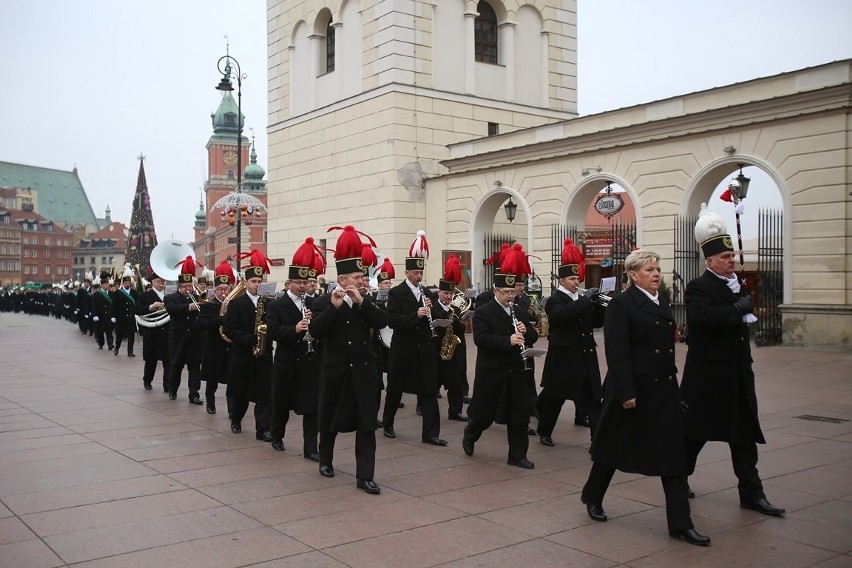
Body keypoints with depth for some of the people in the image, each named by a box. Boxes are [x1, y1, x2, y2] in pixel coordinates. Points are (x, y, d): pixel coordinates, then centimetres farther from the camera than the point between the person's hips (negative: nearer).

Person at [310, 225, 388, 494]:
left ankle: (365, 476, 0)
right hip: (335, 371, -2)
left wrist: (361, 301, -20)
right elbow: (315, 331, -18)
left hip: (363, 371, 2)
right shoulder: (323, 302, -4)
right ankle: (325, 461, 37)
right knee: (329, 419, 13)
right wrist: (333, 306, -27)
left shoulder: (367, 302, 6)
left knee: (366, 423, -3)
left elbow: (382, 323, -10)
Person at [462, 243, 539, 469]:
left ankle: (517, 455, 13)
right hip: (491, 371, -5)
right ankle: (469, 435, 36)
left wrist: (525, 332, -13)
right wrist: (508, 340, -30)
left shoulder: (520, 312, 10)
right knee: (484, 412, 6)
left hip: (516, 371, 5)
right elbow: (481, 338, -21)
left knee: (519, 414, 4)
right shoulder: (482, 312, -8)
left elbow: (533, 336, 11)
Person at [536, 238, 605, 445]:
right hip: (564, 359, -6)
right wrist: (586, 299, -28)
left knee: (593, 399, 1)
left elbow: (597, 322, 10)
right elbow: (563, 314, -30)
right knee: (555, 398, 7)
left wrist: (598, 304, -7)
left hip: (586, 360, 6)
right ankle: (544, 432, 24)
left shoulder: (582, 300, 14)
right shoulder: (554, 300, -8)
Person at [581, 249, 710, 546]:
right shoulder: (621, 304, -11)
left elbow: (667, 346, 16)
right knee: (615, 446, 10)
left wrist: (671, 382, 15)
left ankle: (680, 523, 8)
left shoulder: (662, 303, 12)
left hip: (664, 389, 7)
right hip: (634, 388, -7)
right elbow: (617, 353, -17)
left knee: (674, 454, 3)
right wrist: (625, 393, -21)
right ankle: (593, 497, 33)